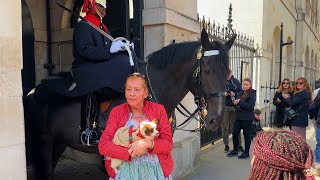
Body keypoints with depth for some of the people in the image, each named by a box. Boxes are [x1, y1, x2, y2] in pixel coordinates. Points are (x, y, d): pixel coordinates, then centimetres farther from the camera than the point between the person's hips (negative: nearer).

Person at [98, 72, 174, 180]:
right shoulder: (116, 112, 5)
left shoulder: (158, 109, 5)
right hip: (125, 168, 0)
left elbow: (168, 143, 1)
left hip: (154, 168, 1)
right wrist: (131, 152, -14)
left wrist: (148, 143, -18)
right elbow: (103, 146, -2)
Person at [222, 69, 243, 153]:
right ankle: (226, 145, 15)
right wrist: (223, 94, -17)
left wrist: (235, 94, -12)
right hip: (224, 107, -1)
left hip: (234, 107, 1)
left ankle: (238, 144, 19)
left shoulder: (236, 82, 6)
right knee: (225, 127, 4)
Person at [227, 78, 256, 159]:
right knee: (235, 133, 7)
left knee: (246, 135, 3)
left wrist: (240, 102, -20)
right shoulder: (242, 93, 15)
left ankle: (246, 152, 15)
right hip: (239, 117, 7)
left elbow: (250, 106, -19)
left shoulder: (252, 95, -7)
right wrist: (236, 102, 3)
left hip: (247, 118, -7)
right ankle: (235, 150, 22)